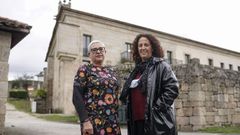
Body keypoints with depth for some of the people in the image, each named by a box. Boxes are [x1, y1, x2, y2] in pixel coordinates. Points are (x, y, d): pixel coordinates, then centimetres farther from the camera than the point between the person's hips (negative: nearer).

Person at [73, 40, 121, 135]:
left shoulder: (111, 72, 14)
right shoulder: (84, 70, -2)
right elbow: (77, 97, -10)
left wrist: (116, 120, 12)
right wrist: (85, 121, -18)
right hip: (94, 122, -5)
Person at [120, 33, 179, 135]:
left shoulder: (161, 66, -3)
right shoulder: (136, 70, 17)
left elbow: (172, 89, -12)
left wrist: (157, 108, -15)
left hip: (157, 122, -7)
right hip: (136, 121, 7)